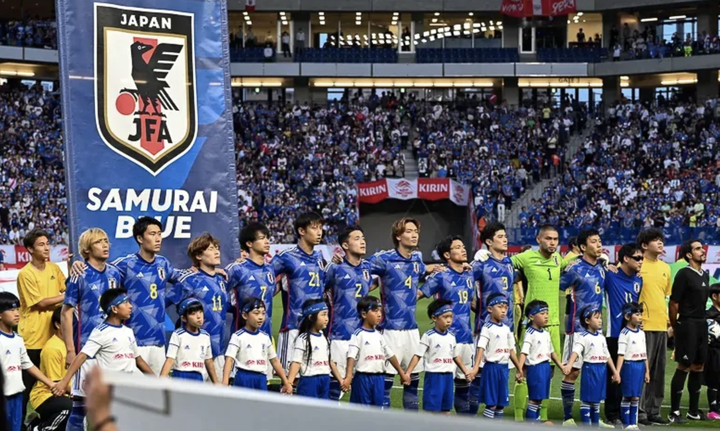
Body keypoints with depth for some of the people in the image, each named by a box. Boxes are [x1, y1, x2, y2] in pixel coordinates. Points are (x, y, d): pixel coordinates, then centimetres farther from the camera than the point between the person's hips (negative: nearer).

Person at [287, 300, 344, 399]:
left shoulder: (324, 338, 12)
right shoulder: (303, 339, -11)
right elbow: (296, 363, -16)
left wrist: (341, 380, 18)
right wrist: (288, 383, -27)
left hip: (325, 381, 8)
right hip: (309, 381, -8)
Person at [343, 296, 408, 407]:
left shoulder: (379, 335, 11)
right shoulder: (358, 335, -10)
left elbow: (390, 355, 19)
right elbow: (351, 356, -19)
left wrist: (401, 373, 24)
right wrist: (348, 377, -31)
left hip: (379, 378, 7)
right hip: (363, 378, -7)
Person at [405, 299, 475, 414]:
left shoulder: (451, 336, 7)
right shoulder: (428, 336, -10)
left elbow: (456, 356, 18)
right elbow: (417, 356, -11)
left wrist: (466, 372, 17)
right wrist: (407, 373, -18)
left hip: (448, 376, 6)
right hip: (433, 376, -6)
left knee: (446, 408, 12)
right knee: (431, 409, -4)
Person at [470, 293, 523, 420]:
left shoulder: (507, 329, 11)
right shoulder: (487, 328, -9)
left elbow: (511, 350, 18)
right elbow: (481, 348, -19)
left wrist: (519, 369, 21)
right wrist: (476, 367, -31)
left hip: (504, 367, 7)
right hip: (491, 367, -7)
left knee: (502, 401, 11)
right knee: (491, 402, -7)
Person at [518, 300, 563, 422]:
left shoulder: (546, 334, 12)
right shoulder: (530, 334, -12)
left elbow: (551, 352, 21)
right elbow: (523, 353, -19)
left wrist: (561, 366, 21)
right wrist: (520, 370, -29)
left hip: (546, 367, 8)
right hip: (535, 368, -8)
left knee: (540, 397, 11)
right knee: (534, 398, -5)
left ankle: (536, 421, 17)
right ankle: (530, 422, 0)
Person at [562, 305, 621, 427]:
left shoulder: (601, 337, 12)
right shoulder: (583, 338, -10)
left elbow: (607, 355, 18)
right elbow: (576, 352, -25)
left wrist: (615, 371, 17)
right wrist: (569, 365, -42)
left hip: (601, 370, 7)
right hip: (589, 369, -7)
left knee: (597, 400, 14)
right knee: (587, 399, -3)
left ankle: (596, 425, 22)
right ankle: (586, 426, 2)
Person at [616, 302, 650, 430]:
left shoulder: (641, 333, 12)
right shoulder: (625, 333, -10)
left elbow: (644, 353, 16)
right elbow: (621, 354, -14)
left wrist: (647, 371, 16)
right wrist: (617, 372, -18)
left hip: (640, 366, 6)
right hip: (629, 365, -6)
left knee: (636, 397, 9)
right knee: (627, 396, -1)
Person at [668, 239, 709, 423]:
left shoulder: (705, 275, 13)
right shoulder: (684, 274, -12)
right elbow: (673, 303, -11)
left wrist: (702, 321, 14)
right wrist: (676, 327, -4)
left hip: (702, 324, 8)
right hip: (687, 325, -8)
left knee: (698, 367, 11)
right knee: (684, 367, -7)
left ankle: (694, 410, 20)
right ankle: (674, 412, -1)